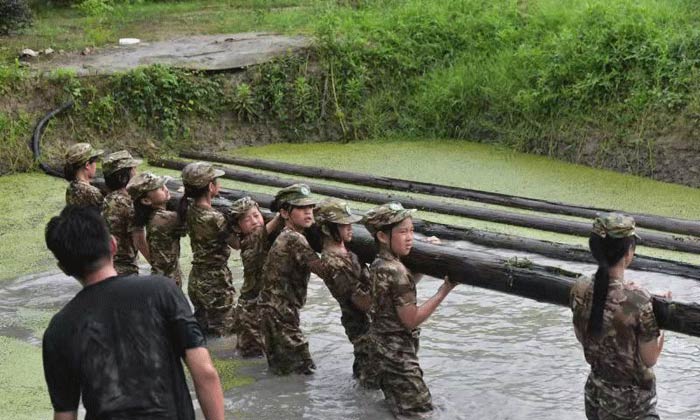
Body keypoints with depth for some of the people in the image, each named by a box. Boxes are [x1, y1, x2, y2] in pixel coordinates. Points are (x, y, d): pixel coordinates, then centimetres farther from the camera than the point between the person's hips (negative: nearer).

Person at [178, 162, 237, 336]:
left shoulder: (190, 211, -1)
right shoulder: (214, 218, -24)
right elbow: (237, 243, -13)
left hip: (196, 280, 8)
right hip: (216, 283, -8)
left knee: (199, 332, 19)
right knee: (221, 334, 3)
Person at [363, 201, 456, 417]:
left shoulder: (377, 266, 6)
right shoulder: (396, 271, -21)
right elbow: (411, 320, -19)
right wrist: (444, 291, -17)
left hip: (383, 351, 10)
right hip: (397, 356, -10)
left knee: (398, 409, 18)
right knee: (420, 412, -5)